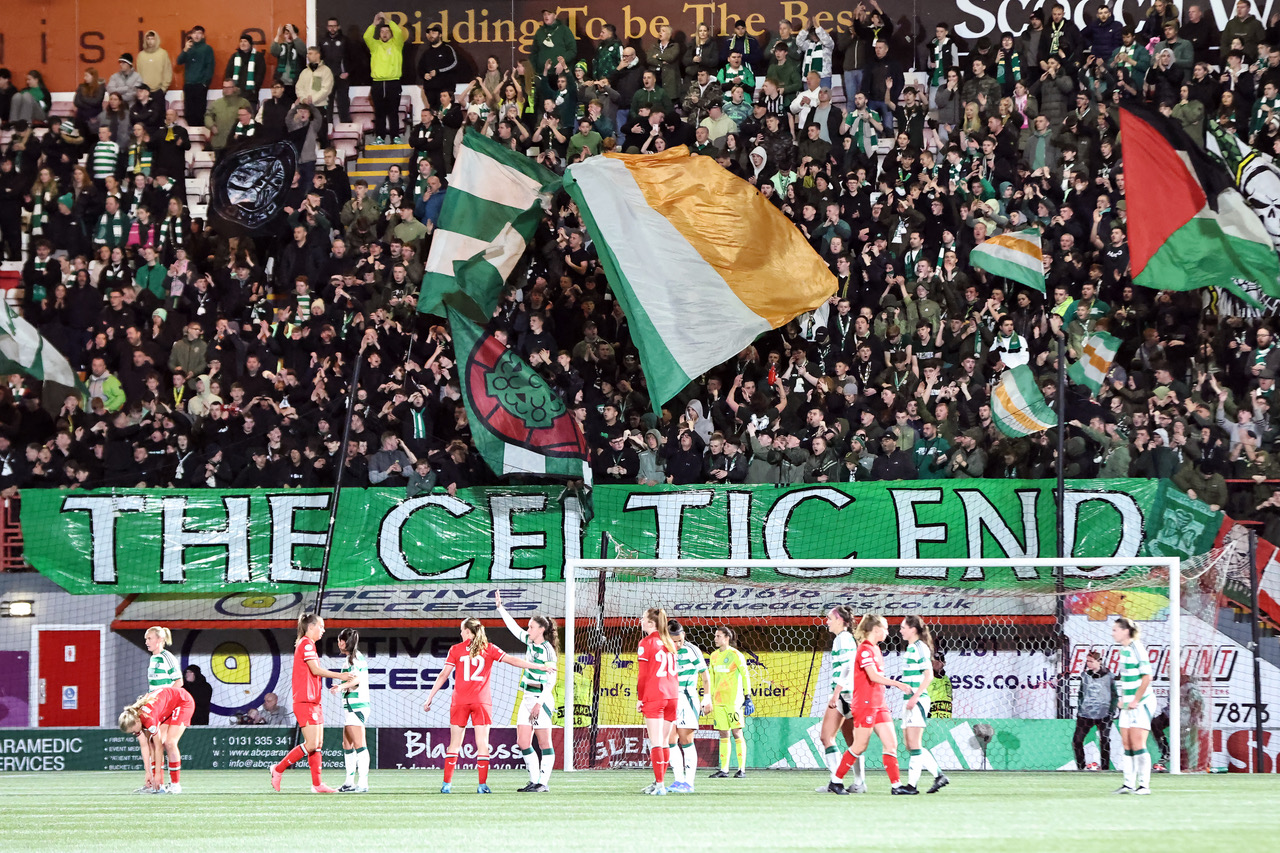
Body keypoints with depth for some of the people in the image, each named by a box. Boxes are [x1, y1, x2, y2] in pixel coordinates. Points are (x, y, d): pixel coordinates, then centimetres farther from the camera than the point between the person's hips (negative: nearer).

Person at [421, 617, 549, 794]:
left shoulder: (456, 650, 3)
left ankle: (447, 784, 3)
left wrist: (429, 698, 7)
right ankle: (482, 784, -5)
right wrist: (539, 667, 4)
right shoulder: (489, 649, 4)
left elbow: (443, 675, 2)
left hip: (459, 701, 0)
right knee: (482, 744, 1)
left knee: (455, 744, 6)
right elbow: (511, 660, 0)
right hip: (482, 701, 0)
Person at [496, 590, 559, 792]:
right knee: (523, 743, 3)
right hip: (527, 698, 8)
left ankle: (543, 783, 1)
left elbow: (551, 680, -14)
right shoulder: (529, 642, 10)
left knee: (544, 744, -2)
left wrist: (539, 703, -18)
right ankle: (534, 781, 9)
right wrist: (500, 607, 25)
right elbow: (513, 626, 25)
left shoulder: (548, 650, -11)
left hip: (542, 699, -8)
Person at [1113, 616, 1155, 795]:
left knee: (1138, 743, -10)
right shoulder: (1123, 649, 12)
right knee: (1126, 743, 6)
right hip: (1128, 704, 9)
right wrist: (1123, 698, 15)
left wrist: (1135, 701, -16)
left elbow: (1146, 677, -18)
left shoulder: (1137, 649, -14)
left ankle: (1144, 785, -6)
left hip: (1142, 702, -9)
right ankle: (1129, 784, 10)